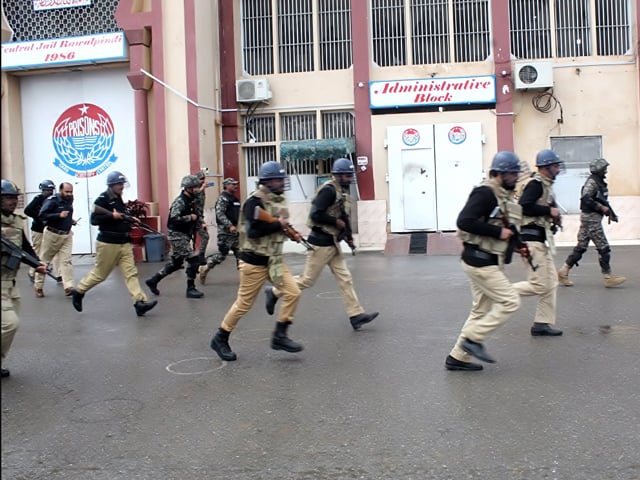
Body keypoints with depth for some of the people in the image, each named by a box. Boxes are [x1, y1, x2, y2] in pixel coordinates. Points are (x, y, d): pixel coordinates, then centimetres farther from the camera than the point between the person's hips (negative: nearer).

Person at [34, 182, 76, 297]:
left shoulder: (69, 200, 5)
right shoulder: (52, 200, -15)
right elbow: (41, 216, -24)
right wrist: (59, 215, -30)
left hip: (67, 235, 5)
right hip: (52, 234, -5)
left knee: (66, 261, -4)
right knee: (44, 260, 8)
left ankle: (68, 287, -9)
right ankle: (38, 286, 21)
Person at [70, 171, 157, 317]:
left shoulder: (119, 199, 13)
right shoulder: (103, 199, -11)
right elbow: (94, 219, -18)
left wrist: (130, 219, 9)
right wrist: (112, 216, -26)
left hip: (124, 243, 7)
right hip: (108, 243, -7)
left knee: (131, 273, -2)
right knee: (99, 273, 6)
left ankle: (139, 302, -7)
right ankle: (78, 292, 29)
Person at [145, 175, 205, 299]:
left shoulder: (191, 200, 9)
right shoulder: (179, 201, -17)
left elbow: (195, 214, 23)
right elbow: (174, 219, -28)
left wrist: (200, 221, 4)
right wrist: (190, 217, -21)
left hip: (185, 235, 9)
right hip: (178, 235, -9)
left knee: (176, 263, 16)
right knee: (194, 260, -11)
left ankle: (153, 280, 30)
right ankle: (190, 289, 0)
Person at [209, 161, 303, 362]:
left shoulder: (279, 200, 8)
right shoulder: (255, 201, -18)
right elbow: (253, 230, -29)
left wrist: (286, 229, -2)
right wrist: (279, 225, -20)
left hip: (274, 259, 8)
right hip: (254, 260, -8)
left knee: (293, 293, -4)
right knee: (244, 303, 3)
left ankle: (279, 336, 9)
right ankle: (220, 339, 22)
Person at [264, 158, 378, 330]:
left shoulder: (342, 192, 12)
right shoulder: (328, 190, -17)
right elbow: (315, 215, -25)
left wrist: (348, 235, 6)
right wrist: (337, 222, -17)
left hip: (333, 243, 9)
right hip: (321, 243, -9)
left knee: (345, 279, 7)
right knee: (308, 280, 2)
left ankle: (356, 315, 11)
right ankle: (274, 292, 19)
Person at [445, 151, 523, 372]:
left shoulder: (504, 196, 14)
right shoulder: (485, 192, -16)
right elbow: (464, 221, -28)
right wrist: (499, 232, -23)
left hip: (489, 261, 10)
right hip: (480, 261, -10)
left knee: (481, 310, 13)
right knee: (510, 302, -7)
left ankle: (457, 357, 21)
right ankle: (473, 339, 2)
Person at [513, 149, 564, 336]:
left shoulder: (546, 185, 17)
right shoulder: (536, 184, -13)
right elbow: (523, 206, -27)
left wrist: (552, 216, 3)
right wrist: (549, 210, -18)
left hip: (542, 240, 11)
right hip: (532, 239, -11)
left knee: (551, 282, 12)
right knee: (539, 285, -10)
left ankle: (542, 324, 18)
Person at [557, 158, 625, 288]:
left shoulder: (599, 182, 16)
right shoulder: (592, 182, -14)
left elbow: (602, 201, 23)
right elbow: (586, 198, -27)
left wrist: (609, 212, 11)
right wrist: (601, 208, -20)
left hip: (590, 218, 10)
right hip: (591, 218, -10)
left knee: (581, 246, 10)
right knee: (603, 248, -4)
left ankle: (563, 271, 12)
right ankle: (608, 277, 4)